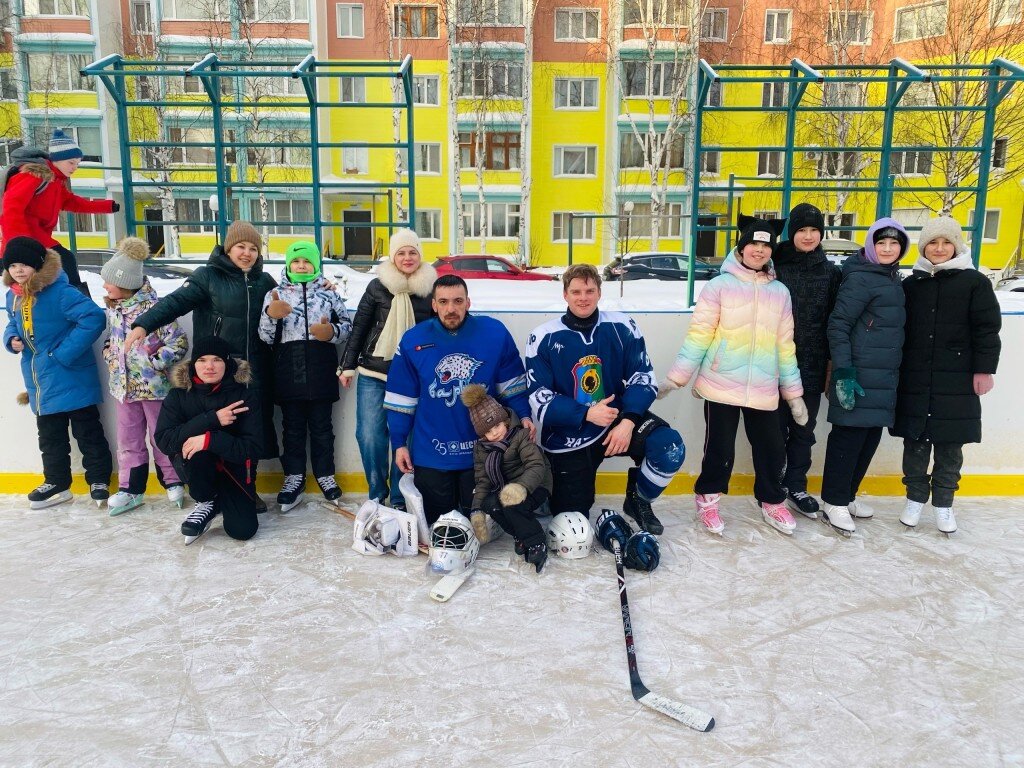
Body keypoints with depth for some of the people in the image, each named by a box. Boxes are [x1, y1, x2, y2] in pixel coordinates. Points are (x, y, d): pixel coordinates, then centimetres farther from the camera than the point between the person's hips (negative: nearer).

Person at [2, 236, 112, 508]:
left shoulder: (60, 292, -20)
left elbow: (94, 317, -28)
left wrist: (65, 352, -25)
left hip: (71, 378, -8)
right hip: (40, 381, 8)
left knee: (88, 431, 5)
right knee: (49, 435, 18)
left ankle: (99, 480, 17)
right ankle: (56, 482, 31)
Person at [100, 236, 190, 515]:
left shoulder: (152, 308, -19)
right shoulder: (112, 307, 5)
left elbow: (179, 342, -20)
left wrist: (154, 362, -17)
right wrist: (109, 351, 5)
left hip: (154, 384, -7)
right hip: (123, 384, 7)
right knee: (129, 438, 13)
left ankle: (173, 482, 25)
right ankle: (131, 489, 23)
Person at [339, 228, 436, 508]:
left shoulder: (431, 288, 2)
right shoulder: (378, 286, 2)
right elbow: (359, 327, 5)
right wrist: (348, 366, 4)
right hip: (373, 374, 1)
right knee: (369, 435, -3)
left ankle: (399, 500, 17)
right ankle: (377, 495, 16)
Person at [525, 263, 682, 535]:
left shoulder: (623, 328, -6)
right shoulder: (543, 338, -10)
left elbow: (643, 379, -6)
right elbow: (540, 399, -12)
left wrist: (628, 420, -23)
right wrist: (587, 414, -25)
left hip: (618, 418, 2)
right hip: (567, 437, -1)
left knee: (670, 448, -26)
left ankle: (638, 500, 4)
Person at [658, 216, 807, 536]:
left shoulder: (780, 292, 10)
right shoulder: (719, 286, -2)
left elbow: (785, 345, 13)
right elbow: (698, 336, -4)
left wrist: (794, 394, 13)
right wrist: (676, 378, -9)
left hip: (763, 391, 4)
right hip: (721, 386, -4)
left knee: (772, 449, 11)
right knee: (720, 450, 3)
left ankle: (772, 503, 34)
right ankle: (707, 500, 26)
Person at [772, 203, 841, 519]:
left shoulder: (831, 272, 7)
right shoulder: (775, 266, -3)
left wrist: (832, 362, 5)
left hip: (812, 366, 3)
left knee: (804, 429, 11)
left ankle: (795, 487, 24)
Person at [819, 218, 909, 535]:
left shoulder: (892, 279, 16)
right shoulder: (860, 278, -11)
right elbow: (838, 325, -15)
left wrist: (893, 375, 19)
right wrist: (843, 372, -21)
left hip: (884, 375, 9)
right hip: (859, 374, -9)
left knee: (871, 436, 12)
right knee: (849, 435, -4)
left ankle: (847, 495, 24)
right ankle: (834, 504, 5)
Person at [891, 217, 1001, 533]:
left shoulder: (975, 282, 1)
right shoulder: (910, 285, 9)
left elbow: (987, 329, -2)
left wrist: (984, 370, -7)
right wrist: (895, 370, 10)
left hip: (957, 381, -2)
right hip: (914, 379, 2)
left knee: (950, 446, 5)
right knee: (915, 442, 7)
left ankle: (943, 503, 20)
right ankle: (915, 498, 22)